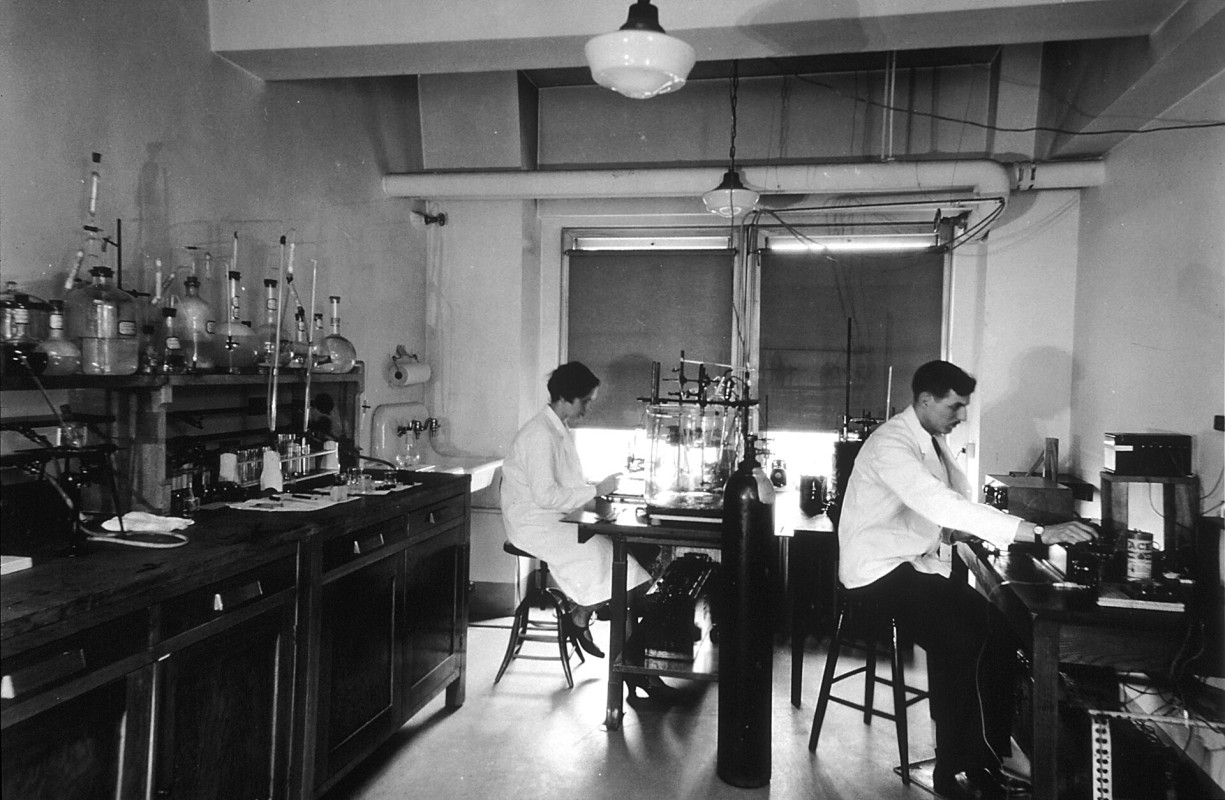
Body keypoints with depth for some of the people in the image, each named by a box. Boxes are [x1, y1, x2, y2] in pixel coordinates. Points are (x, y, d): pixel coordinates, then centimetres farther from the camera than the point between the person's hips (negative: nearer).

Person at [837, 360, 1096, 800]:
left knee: (998, 626, -8)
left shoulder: (933, 441, 10)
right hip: (878, 571, -8)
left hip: (918, 564, 9)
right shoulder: (891, 445, -21)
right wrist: (1039, 533, -33)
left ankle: (988, 759, 3)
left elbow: (958, 501, 15)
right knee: (958, 639, -24)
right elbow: (945, 507, -32)